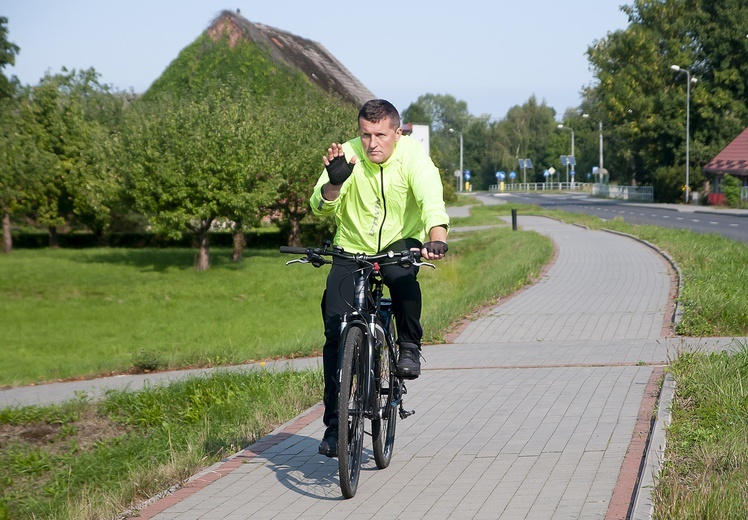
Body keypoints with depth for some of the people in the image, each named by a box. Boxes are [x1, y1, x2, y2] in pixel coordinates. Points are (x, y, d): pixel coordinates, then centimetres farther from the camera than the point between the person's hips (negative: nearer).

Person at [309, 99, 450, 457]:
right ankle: (334, 424, -1)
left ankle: (409, 347, -11)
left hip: (400, 243, -1)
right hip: (352, 250, 1)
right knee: (336, 332, -11)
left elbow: (432, 201, -34)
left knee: (401, 276, -37)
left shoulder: (413, 157, -18)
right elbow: (321, 207, -25)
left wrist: (437, 239, -53)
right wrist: (334, 183, -46)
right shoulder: (347, 156, -16)